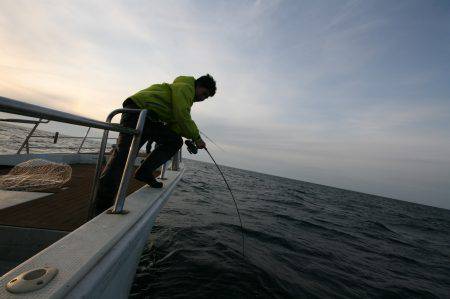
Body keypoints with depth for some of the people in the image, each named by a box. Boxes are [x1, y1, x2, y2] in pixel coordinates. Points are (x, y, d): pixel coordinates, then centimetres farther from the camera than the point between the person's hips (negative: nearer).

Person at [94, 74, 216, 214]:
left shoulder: (186, 95, 23)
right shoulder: (185, 88, -7)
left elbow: (176, 123, 13)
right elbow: (182, 117, -21)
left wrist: (190, 139, -1)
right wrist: (196, 137, -12)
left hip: (150, 119, 10)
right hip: (137, 110, -9)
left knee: (175, 140, -3)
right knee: (125, 152, -15)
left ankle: (144, 173, -5)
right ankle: (103, 202, -9)